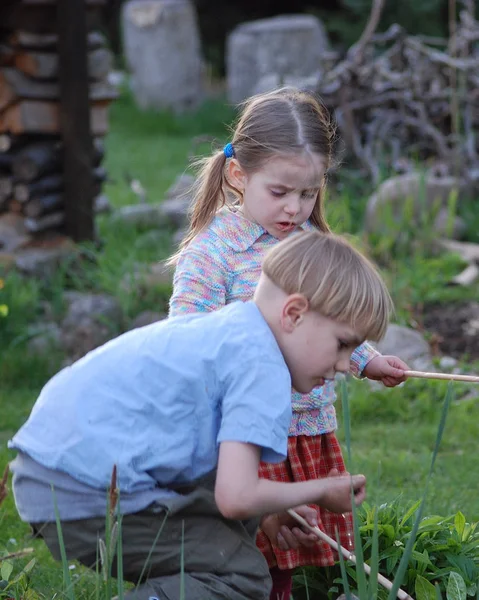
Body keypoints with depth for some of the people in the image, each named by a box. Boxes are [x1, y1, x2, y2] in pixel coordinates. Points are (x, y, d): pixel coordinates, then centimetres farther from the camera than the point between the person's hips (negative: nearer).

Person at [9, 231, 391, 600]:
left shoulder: (220, 328, 17)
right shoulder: (262, 364, -12)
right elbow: (236, 497, -18)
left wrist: (271, 511, 18)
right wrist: (320, 492, -1)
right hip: (88, 499, -10)